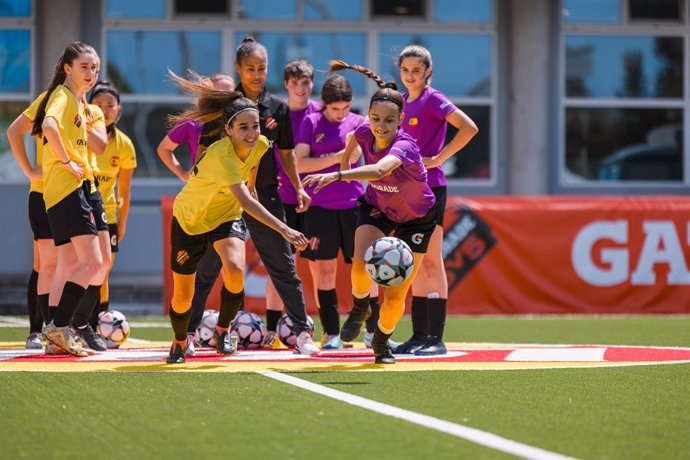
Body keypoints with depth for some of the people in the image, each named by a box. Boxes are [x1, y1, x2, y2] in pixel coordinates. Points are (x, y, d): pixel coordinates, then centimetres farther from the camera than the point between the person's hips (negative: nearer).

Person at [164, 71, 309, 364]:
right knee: (182, 297, 7)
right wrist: (283, 229, -56)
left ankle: (223, 328, -2)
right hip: (189, 220, -4)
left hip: (227, 217, 4)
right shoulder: (221, 155, -38)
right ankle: (179, 343, 39)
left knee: (235, 269, -28)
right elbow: (246, 201, -48)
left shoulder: (260, 145, -17)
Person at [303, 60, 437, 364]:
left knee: (395, 297, -5)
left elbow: (380, 170, -59)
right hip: (377, 208, 4)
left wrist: (336, 175, -68)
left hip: (416, 219, -3)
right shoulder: (364, 132, -20)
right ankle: (360, 307, 5)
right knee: (361, 263, -27)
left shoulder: (404, 146, -37)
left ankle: (381, 340, 26)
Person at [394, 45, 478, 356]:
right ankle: (419, 336, 12)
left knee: (431, 263, -8)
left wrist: (436, 160, -18)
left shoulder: (433, 100, -9)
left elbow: (469, 128, -20)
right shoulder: (403, 101, 14)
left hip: (430, 187, -8)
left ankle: (436, 338, -8)